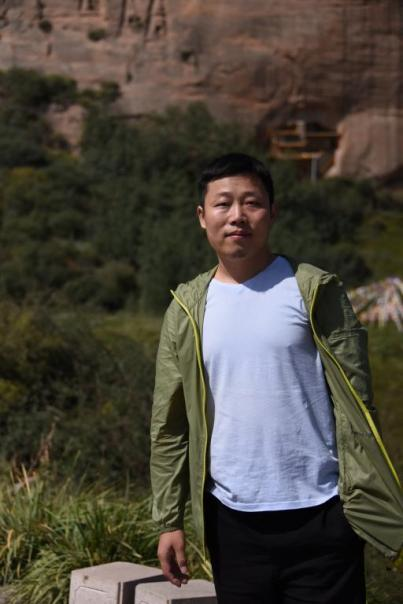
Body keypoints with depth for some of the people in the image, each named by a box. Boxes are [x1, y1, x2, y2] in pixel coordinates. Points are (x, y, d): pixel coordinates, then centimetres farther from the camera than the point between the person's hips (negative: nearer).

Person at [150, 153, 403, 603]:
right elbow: (169, 425, 7)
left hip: (319, 515, -2)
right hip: (232, 520, 3)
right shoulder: (188, 310, 5)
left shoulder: (315, 291, -2)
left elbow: (354, 402, -2)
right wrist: (169, 520, 4)